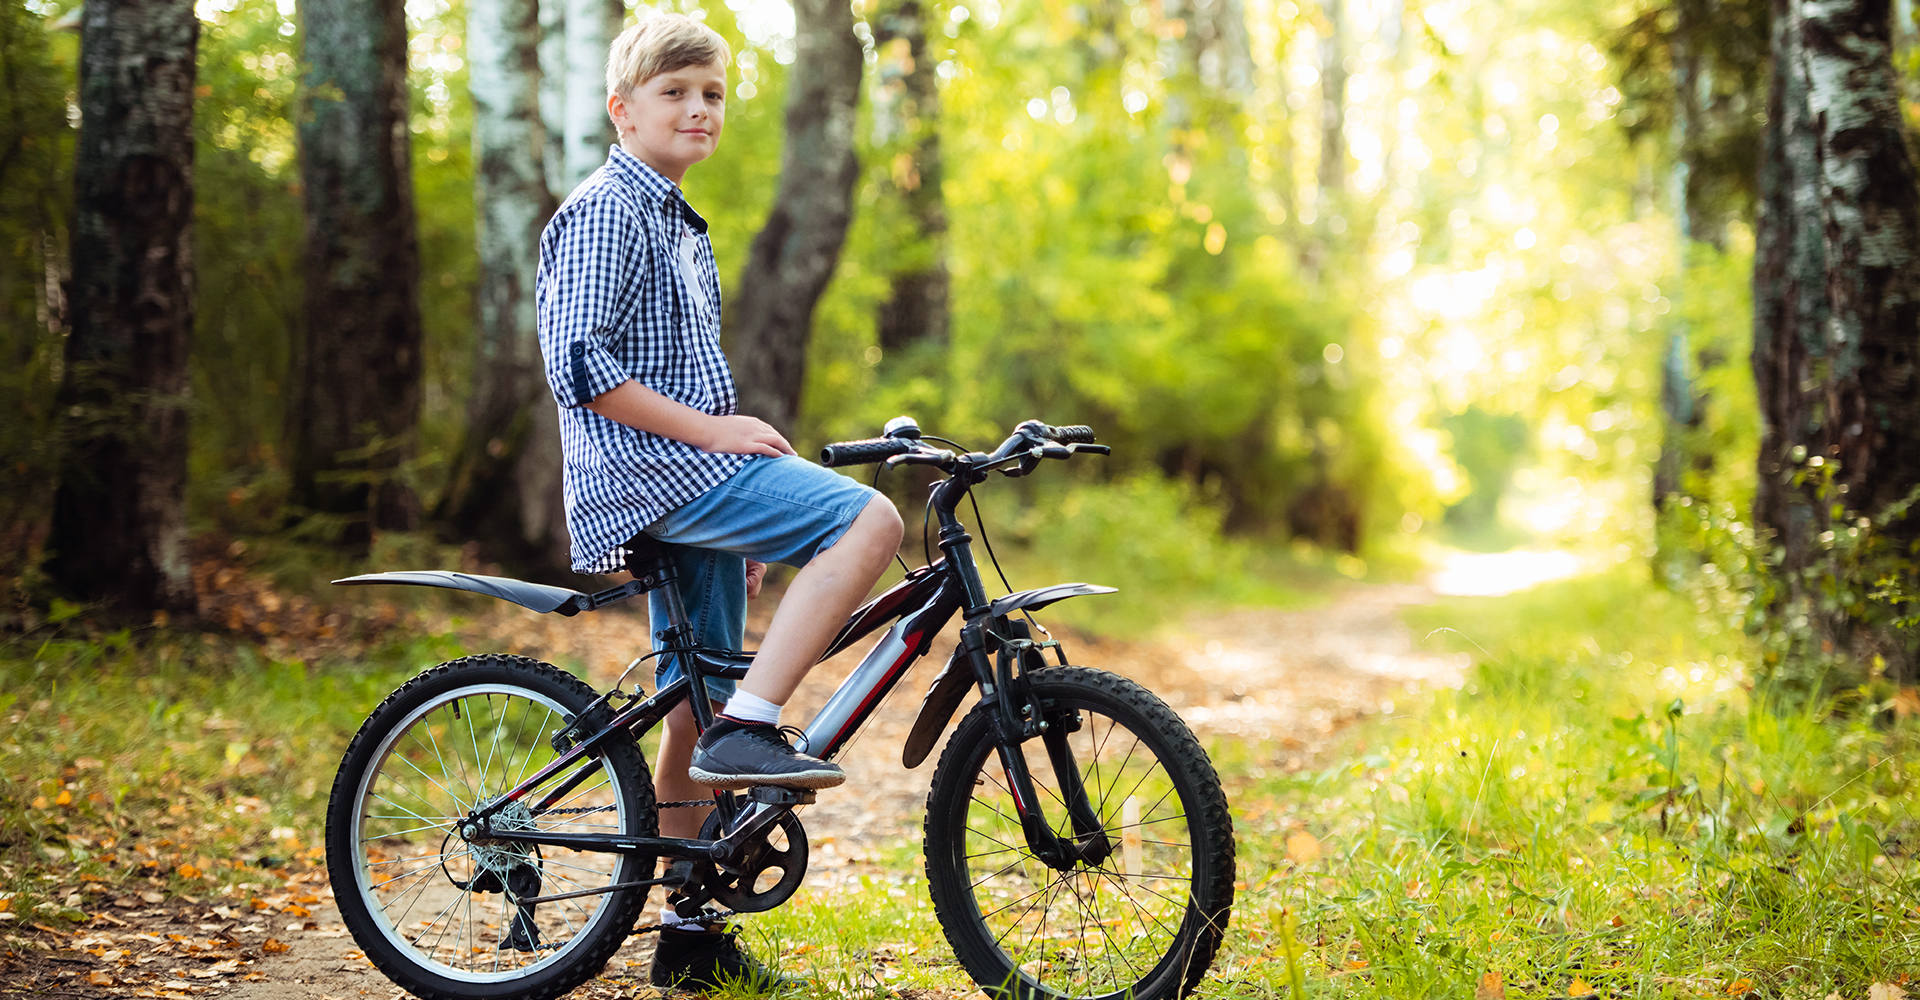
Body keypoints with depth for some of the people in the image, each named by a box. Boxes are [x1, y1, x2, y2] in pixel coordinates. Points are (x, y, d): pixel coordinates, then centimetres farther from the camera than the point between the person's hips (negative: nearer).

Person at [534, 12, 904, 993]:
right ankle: (750, 728, -24)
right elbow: (580, 365, -19)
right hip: (648, 471, -10)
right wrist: (706, 429, -19)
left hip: (691, 474, 10)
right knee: (870, 518, -23)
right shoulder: (604, 211, -8)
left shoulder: (680, 225, 23)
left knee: (696, 705, 10)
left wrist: (747, 525, 24)